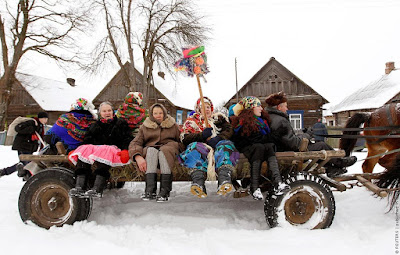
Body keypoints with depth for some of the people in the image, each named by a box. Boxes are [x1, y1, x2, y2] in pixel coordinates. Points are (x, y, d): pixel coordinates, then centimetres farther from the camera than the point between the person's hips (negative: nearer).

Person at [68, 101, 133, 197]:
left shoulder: (121, 124, 15)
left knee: (104, 152, -37)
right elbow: (87, 141, 19)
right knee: (84, 149, -26)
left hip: (113, 149, -4)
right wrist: (76, 151, 1)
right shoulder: (95, 126, 25)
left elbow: (128, 139, 5)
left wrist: (125, 150, -15)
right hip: (96, 148, 4)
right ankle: (79, 186, -38)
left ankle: (97, 189, -49)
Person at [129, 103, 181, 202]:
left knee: (164, 151, -36)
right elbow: (135, 143, 3)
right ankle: (150, 189, -45)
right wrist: (138, 157, -19)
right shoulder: (145, 127, 16)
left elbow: (181, 141, 12)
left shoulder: (173, 125, 18)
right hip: (150, 150, 1)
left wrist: (178, 152, -12)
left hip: (168, 150, 0)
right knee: (152, 150, -35)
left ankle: (165, 191, -42)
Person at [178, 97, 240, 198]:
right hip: (201, 145, 0)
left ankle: (224, 180, -55)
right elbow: (184, 138, 5)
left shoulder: (219, 117, 27)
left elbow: (229, 130, 8)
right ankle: (198, 183, -55)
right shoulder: (191, 121, 24)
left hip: (218, 144, 1)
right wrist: (202, 135, -12)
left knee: (226, 144, -33)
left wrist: (218, 138, -14)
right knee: (194, 147, -35)